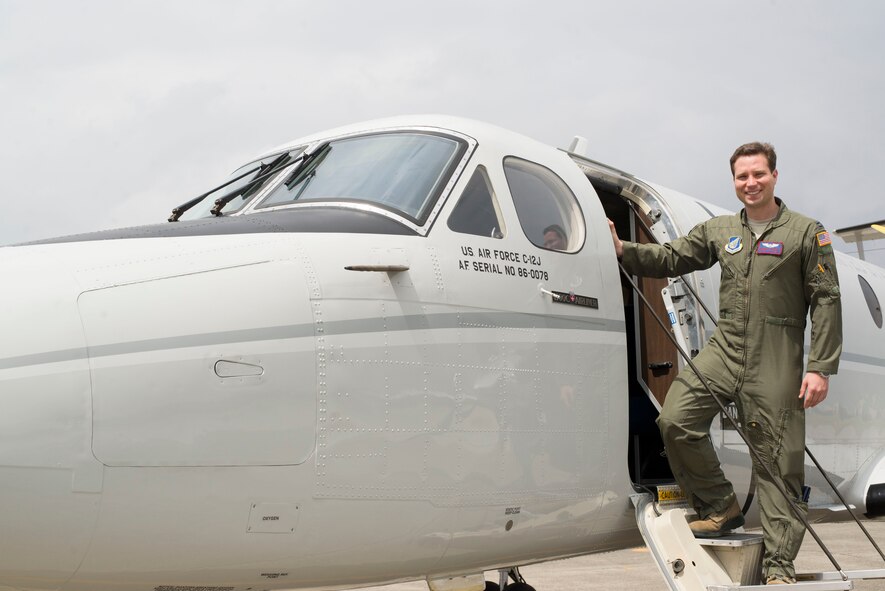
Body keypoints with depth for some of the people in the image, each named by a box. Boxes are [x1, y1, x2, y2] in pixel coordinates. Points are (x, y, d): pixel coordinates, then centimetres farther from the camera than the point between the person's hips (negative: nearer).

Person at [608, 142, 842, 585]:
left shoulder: (806, 233, 1)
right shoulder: (719, 231, 14)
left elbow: (826, 302, -2)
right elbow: (672, 258, 12)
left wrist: (820, 368, -10)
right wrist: (623, 250, -6)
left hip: (777, 360, -4)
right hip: (724, 349, 4)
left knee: (777, 459, -1)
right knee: (675, 419, -14)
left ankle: (778, 564, 8)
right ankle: (720, 507, 7)